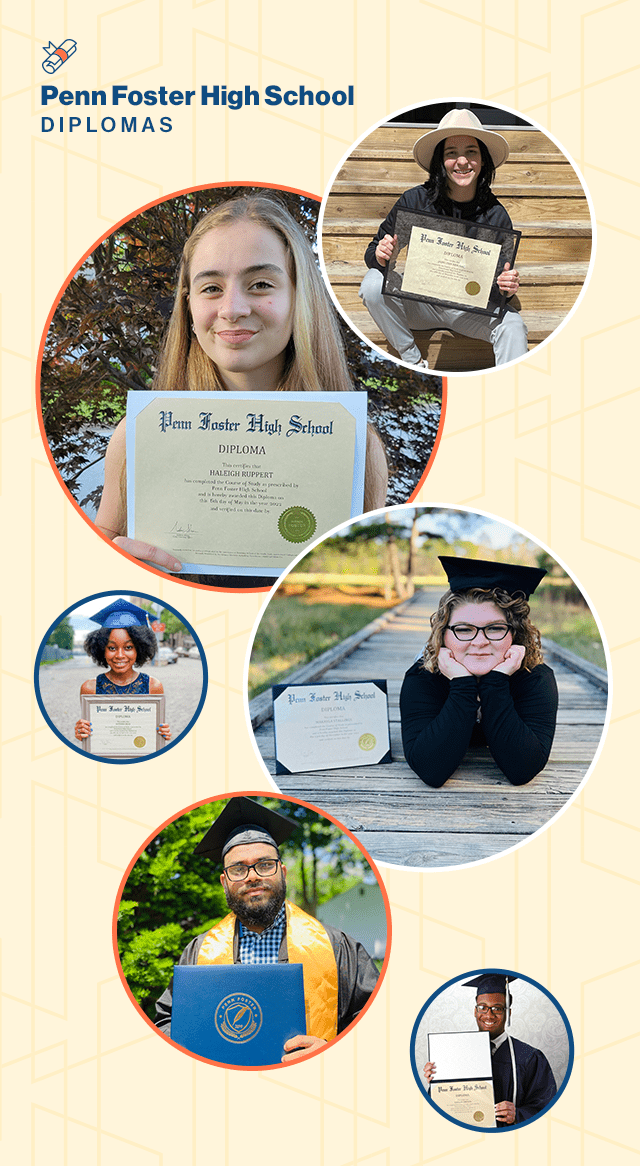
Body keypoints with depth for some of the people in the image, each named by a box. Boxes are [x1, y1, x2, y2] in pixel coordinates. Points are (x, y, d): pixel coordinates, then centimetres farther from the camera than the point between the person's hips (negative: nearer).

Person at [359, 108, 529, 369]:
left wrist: (506, 287, -27)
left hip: (471, 308, 0)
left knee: (512, 325, -27)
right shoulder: (414, 201, -12)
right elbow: (372, 254, -4)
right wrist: (380, 256, -28)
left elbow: (501, 285, -2)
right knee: (373, 283, -25)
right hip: (418, 304, 1)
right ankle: (413, 362, -11)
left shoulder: (496, 215, -10)